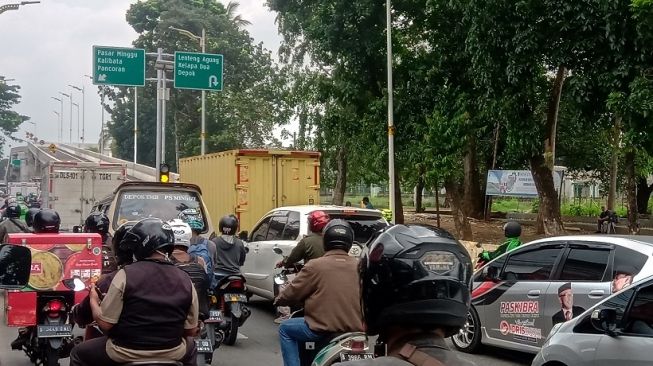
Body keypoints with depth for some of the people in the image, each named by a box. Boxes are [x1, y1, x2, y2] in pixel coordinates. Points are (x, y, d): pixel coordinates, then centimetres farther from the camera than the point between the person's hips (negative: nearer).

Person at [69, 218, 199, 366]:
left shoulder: (126, 274, -14)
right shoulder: (185, 280, -5)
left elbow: (105, 323, -12)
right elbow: (191, 330, 1)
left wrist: (93, 300, 7)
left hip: (126, 353, -3)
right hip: (172, 354, 3)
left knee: (78, 353, 22)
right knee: (190, 348, 37)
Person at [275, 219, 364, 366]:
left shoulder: (315, 265, -9)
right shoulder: (359, 266, 2)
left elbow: (292, 292, -2)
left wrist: (279, 299, 20)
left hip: (324, 328, -5)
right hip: (356, 329, 5)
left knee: (285, 328, 17)